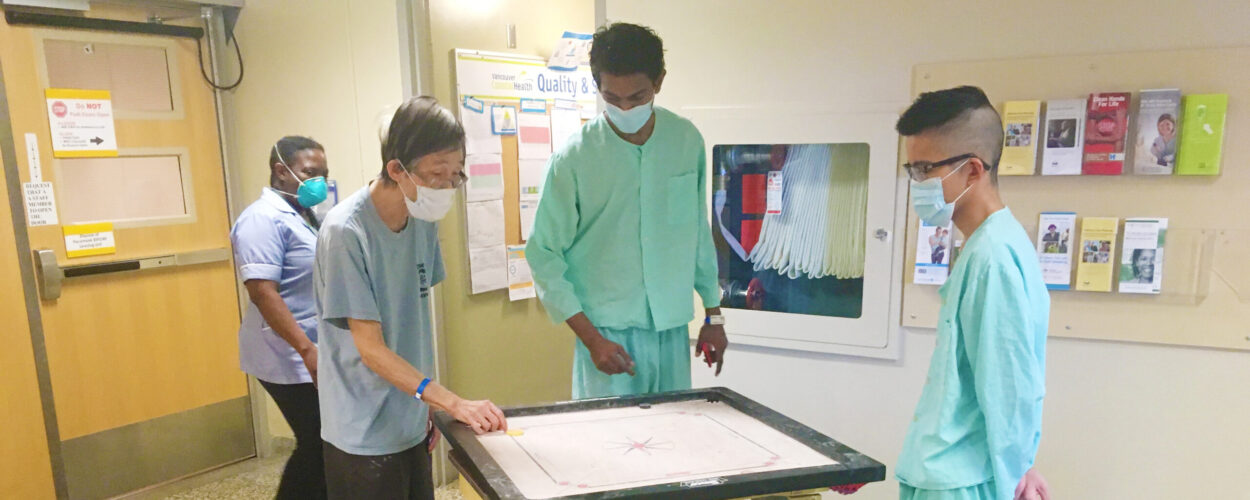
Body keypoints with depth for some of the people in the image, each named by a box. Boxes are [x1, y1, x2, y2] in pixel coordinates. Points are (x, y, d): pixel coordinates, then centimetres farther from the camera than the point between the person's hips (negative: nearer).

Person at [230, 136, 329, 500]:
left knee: (320, 446, 15)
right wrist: (307, 350, -27)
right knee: (318, 448, 0)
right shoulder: (265, 218, -15)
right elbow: (262, 292, -24)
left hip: (315, 354, 9)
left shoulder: (303, 215, 14)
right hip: (292, 360, -9)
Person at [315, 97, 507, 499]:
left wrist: (427, 402, 8)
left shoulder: (424, 220, -1)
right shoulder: (345, 232, -21)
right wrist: (455, 403, -26)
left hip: (412, 427, 6)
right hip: (365, 438, -6)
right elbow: (371, 349, -20)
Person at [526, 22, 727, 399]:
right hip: (608, 333, -3)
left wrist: (713, 314, 13)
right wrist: (591, 338, -12)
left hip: (672, 329, 4)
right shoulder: (575, 157, -11)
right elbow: (544, 254, -7)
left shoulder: (687, 140, 0)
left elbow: (699, 232, 10)